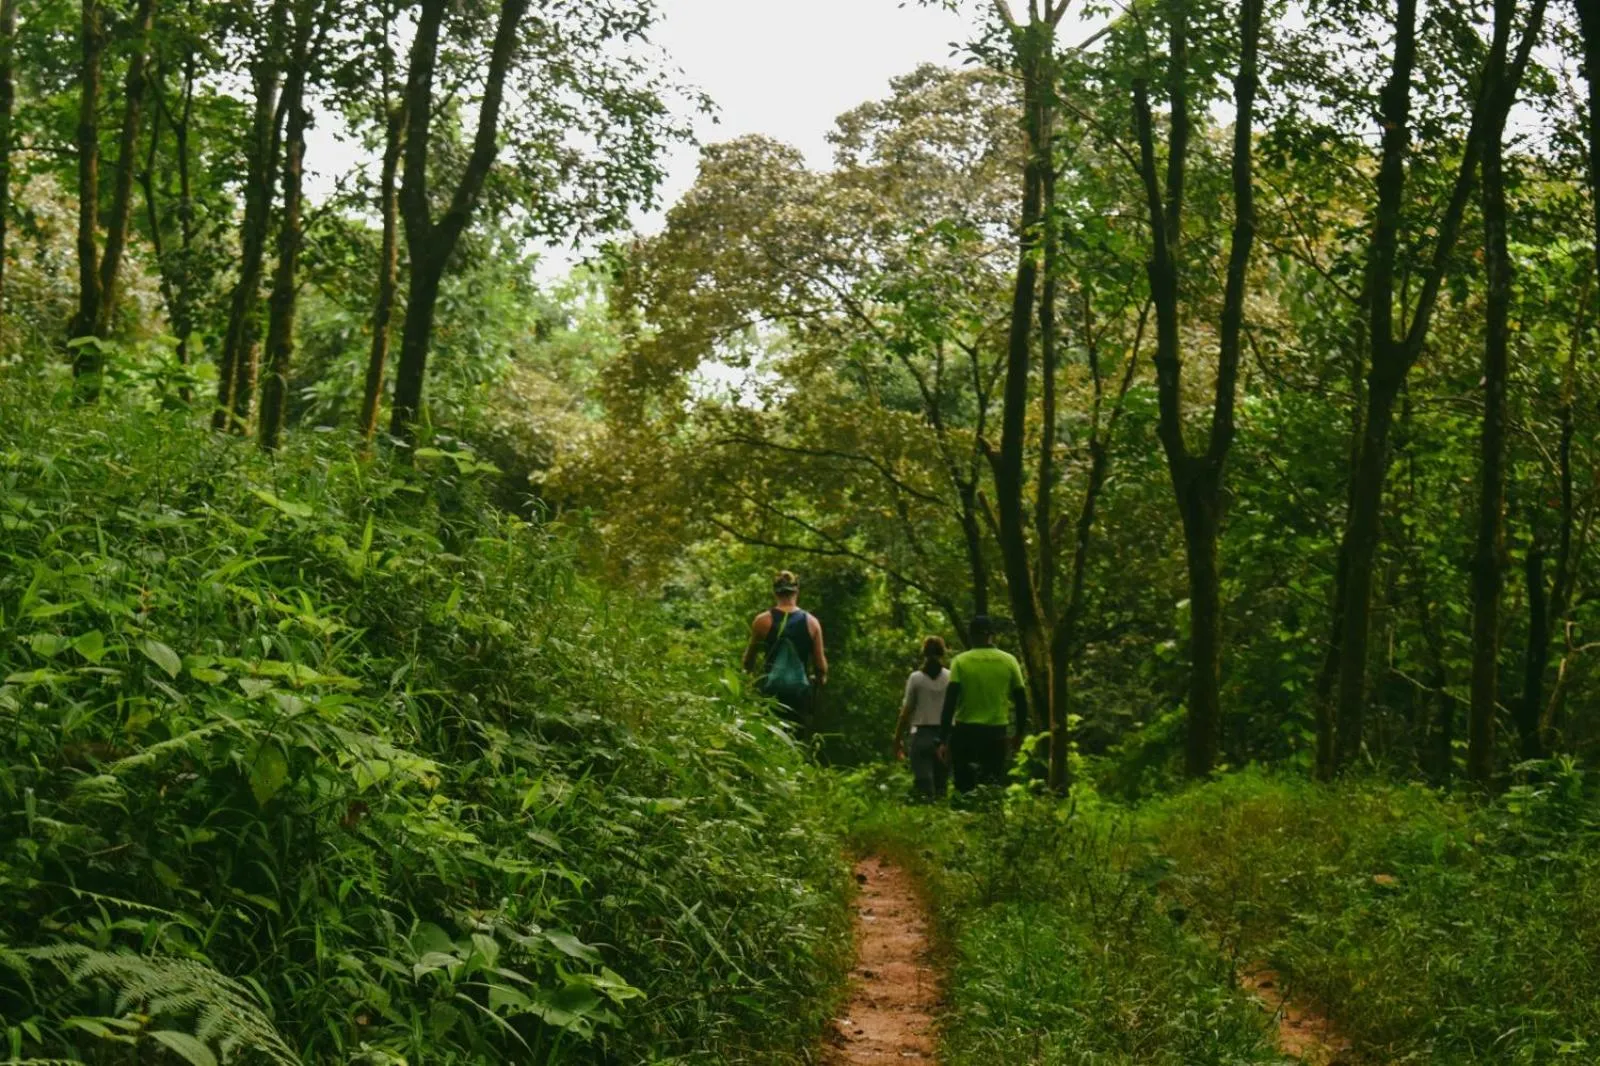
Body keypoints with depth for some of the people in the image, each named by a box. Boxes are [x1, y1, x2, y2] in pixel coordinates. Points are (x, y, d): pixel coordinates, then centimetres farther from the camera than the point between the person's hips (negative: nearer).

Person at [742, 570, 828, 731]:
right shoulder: (811, 622, -1)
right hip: (800, 692, 1)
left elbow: (749, 658, 9)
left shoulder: (763, 621, -4)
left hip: (772, 692, -1)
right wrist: (822, 677, 25)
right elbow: (820, 664, 3)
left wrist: (748, 670, 31)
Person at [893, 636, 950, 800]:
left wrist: (898, 739, 6)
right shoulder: (951, 678, 1)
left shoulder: (916, 678, -2)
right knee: (941, 785, 10)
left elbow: (906, 712, -2)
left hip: (922, 734, -2)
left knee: (924, 786, -2)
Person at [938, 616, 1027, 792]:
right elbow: (1021, 700, 4)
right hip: (996, 733, 1)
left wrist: (943, 740, -9)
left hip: (965, 732, -1)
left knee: (964, 787, 9)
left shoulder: (960, 661, -3)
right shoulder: (1009, 661, 3)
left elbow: (949, 702, -10)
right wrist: (1019, 734, 16)